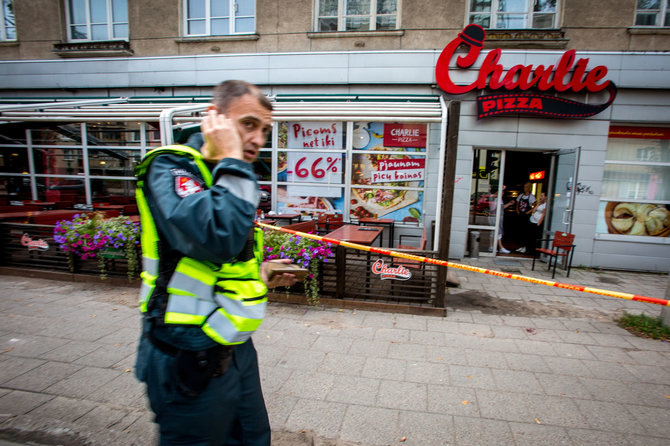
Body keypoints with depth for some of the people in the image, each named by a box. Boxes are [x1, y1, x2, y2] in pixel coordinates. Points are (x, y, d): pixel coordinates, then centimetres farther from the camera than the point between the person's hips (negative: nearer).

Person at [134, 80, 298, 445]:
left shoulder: (226, 177, 12)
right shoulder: (170, 167, -15)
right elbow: (217, 238, -34)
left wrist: (261, 275, 6)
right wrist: (231, 160, -23)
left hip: (235, 348, 8)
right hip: (190, 358, -8)